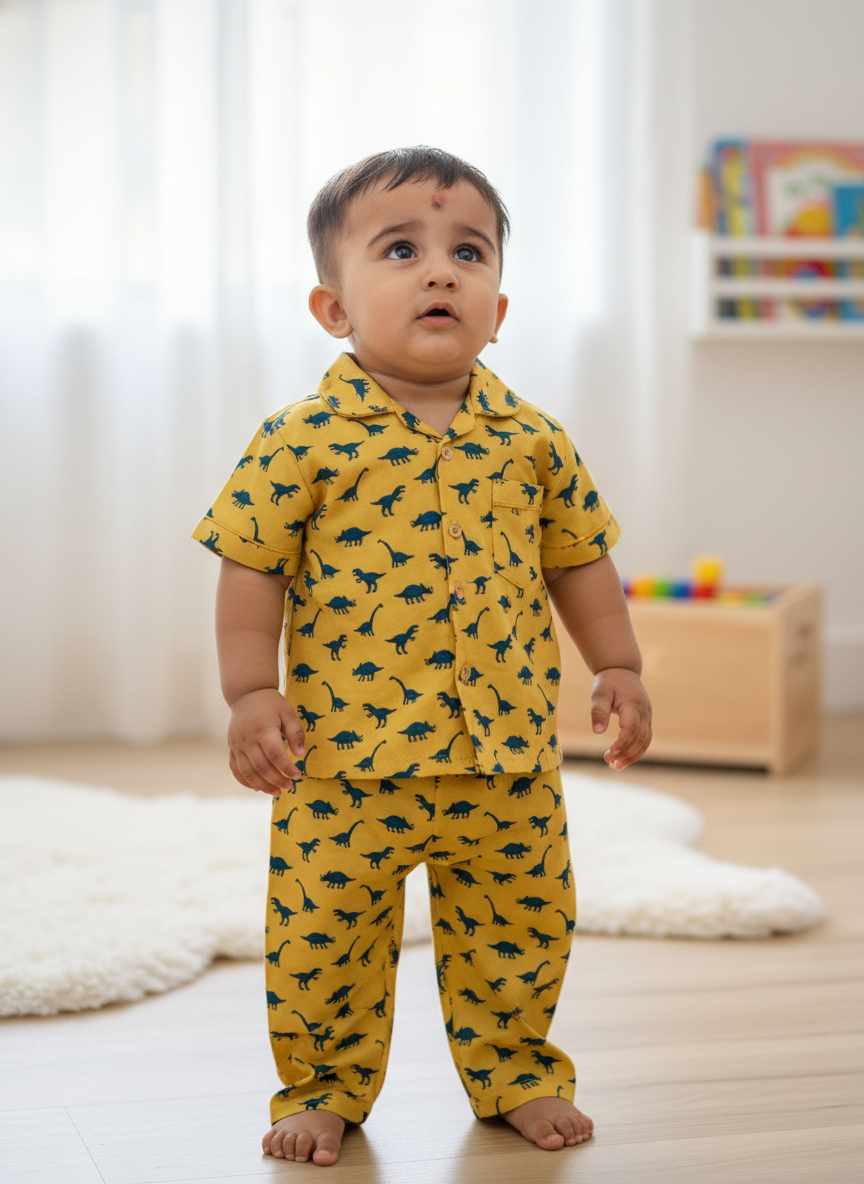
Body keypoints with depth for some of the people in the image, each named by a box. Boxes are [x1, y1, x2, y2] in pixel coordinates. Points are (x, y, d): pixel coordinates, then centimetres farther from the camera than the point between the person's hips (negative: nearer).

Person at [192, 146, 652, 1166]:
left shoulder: (532, 441, 4)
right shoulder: (304, 441, -7)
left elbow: (579, 559, 14)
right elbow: (252, 568, -4)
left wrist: (618, 668, 11)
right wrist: (252, 691, -9)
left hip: (508, 754, 3)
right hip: (346, 753, -3)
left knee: (520, 927, 13)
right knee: (324, 931, 4)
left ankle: (515, 1072, 34)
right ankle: (324, 1085, 25)